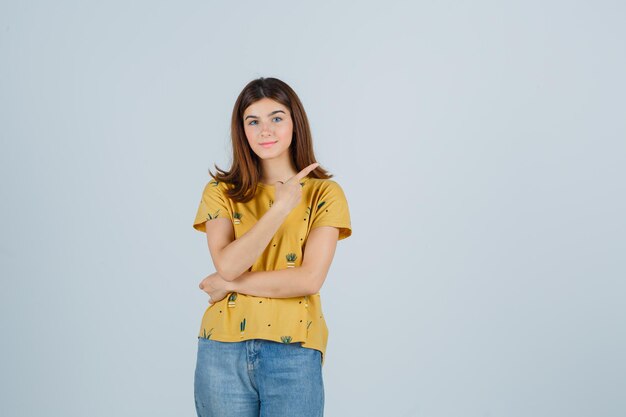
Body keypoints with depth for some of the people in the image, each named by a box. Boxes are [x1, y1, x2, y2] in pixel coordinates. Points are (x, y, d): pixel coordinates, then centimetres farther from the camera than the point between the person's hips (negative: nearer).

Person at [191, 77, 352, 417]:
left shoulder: (325, 193, 0)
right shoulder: (221, 192, 4)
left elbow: (310, 279, -10)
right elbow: (227, 265, -11)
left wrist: (228, 284, -6)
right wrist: (280, 207, -17)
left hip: (293, 353, -1)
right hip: (223, 350, 2)